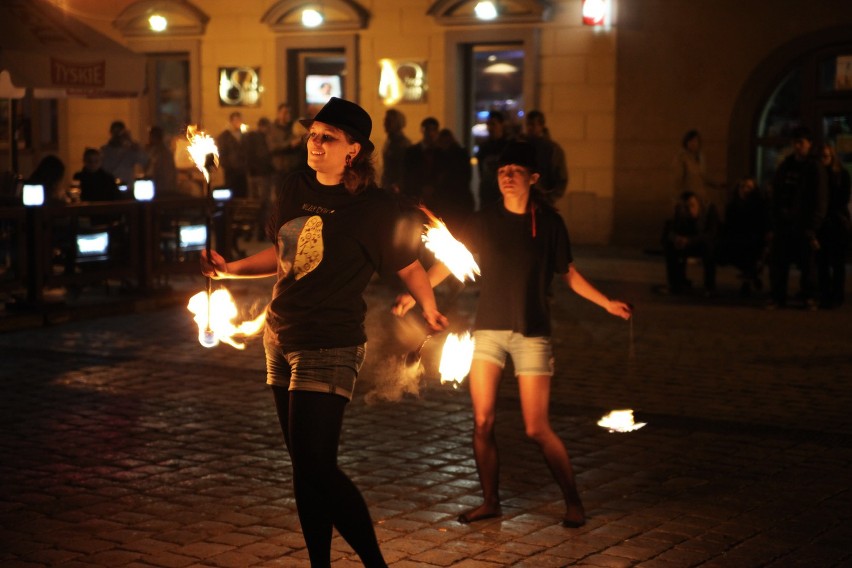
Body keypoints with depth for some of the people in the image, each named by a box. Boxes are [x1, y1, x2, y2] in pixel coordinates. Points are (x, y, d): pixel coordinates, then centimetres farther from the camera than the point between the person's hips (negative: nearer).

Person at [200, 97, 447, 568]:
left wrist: (429, 308, -17)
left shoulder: (373, 207, -11)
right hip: (281, 338, 7)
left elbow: (409, 266, -6)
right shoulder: (294, 190, 8)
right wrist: (230, 269, 12)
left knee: (315, 466, -14)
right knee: (304, 466, 12)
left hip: (330, 347, -7)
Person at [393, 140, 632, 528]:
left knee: (537, 429, -4)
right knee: (482, 422, -1)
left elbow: (568, 273, 9)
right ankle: (490, 502, 16)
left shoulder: (548, 222, 0)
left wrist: (606, 303, 1)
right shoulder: (484, 221, 3)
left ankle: (573, 502, 13)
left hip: (532, 333, -2)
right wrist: (414, 293, -11)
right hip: (489, 329, 2)